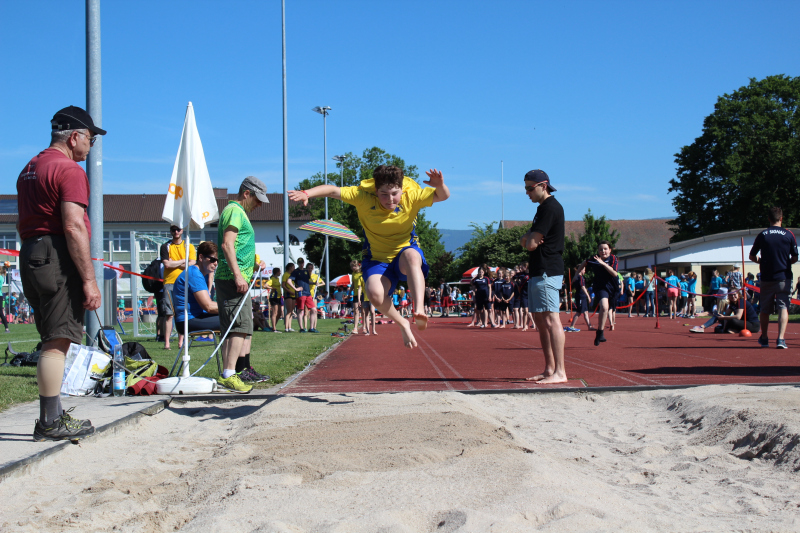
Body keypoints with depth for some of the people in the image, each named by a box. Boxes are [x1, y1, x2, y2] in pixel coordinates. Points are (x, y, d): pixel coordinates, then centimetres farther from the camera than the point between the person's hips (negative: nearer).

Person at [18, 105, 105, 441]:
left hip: (30, 256, 10)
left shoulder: (29, 169, 20)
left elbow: (23, 225, 23)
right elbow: (73, 227, -19)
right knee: (58, 341, -7)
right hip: (58, 260, -10)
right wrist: (89, 280, -19)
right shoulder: (69, 170, -11)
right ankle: (50, 423, -5)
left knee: (54, 341, 15)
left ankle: (51, 417, 20)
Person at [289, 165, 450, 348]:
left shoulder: (411, 196, -14)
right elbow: (333, 191, -18)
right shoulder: (364, 197, -16)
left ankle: (419, 309, -45)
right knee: (375, 294, -29)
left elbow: (443, 196, -18)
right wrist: (307, 193, -34)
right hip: (377, 259, 1)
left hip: (404, 252, -1)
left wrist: (440, 185, -41)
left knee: (411, 256, -40)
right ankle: (402, 324, 0)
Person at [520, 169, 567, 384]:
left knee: (551, 319, -14)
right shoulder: (543, 207, 21)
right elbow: (527, 241, 19)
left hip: (547, 272, -11)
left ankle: (560, 372, -18)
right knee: (540, 320, 12)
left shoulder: (550, 207, -12)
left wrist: (529, 240, 5)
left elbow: (531, 243, -17)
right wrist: (528, 238, -3)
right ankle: (549, 369, 16)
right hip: (539, 271, 11)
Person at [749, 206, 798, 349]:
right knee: (783, 307, -2)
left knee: (765, 310, 13)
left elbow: (752, 256, 5)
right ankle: (781, 338, -17)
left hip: (766, 278, 1)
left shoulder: (762, 235, -2)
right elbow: (794, 258, 2)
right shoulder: (789, 235, -4)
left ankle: (764, 338, 26)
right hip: (784, 277, -1)